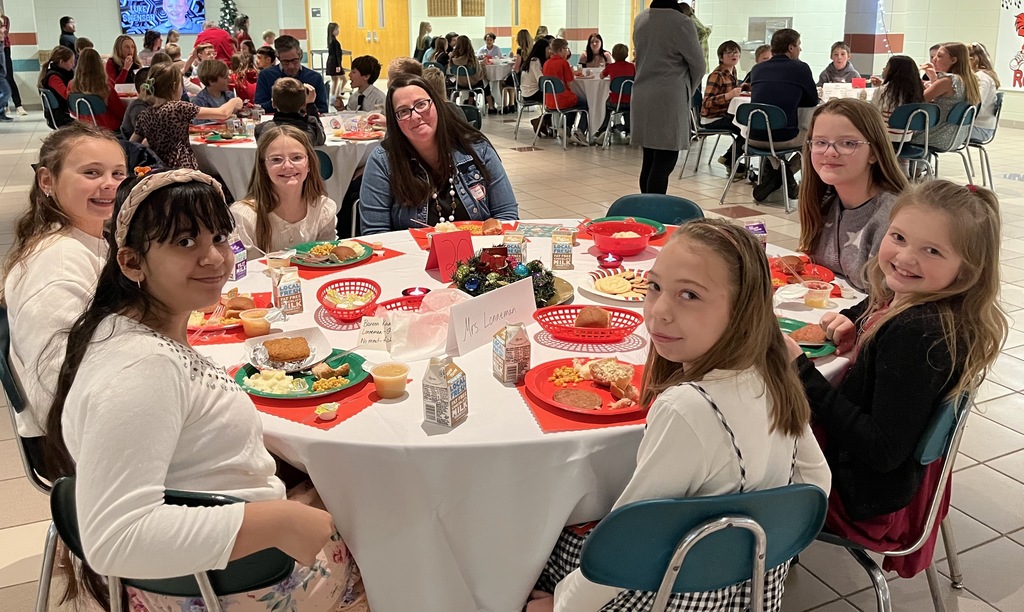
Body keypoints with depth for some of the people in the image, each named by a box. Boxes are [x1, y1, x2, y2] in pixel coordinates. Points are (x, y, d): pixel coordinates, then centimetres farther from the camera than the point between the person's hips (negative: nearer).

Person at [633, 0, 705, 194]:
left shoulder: (639, 20, 8)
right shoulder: (682, 22, -11)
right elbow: (698, 64, -3)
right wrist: (689, 89, 14)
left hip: (642, 95, 7)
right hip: (669, 97, -7)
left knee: (650, 160, 12)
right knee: (664, 161, -6)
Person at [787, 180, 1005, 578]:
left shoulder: (916, 334, -31)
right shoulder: (903, 299, -6)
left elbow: (883, 451, -31)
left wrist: (803, 371, -31)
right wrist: (852, 330, -4)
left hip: (865, 498, -9)